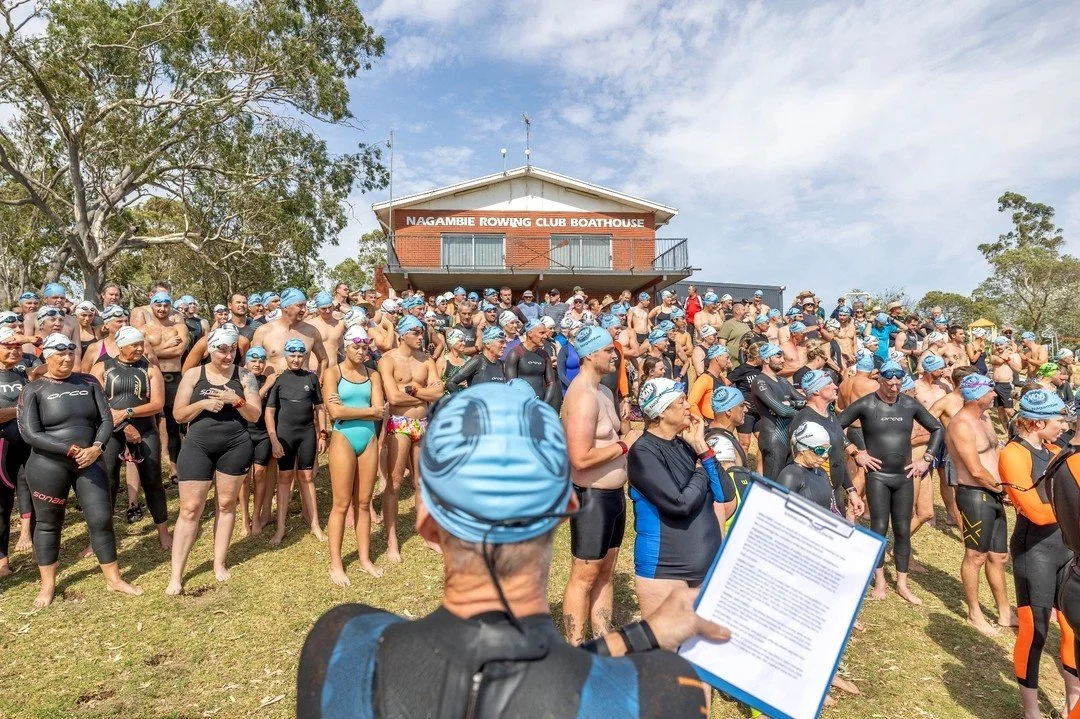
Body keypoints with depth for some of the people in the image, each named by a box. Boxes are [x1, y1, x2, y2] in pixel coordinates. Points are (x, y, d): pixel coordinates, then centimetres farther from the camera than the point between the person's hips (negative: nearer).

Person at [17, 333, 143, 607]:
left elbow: (106, 419, 2)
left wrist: (96, 447, -14)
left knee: (101, 518, 3)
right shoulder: (33, 390, -4)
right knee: (48, 523, 11)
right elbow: (29, 434, -11)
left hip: (89, 462, 3)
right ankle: (47, 585, 28)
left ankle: (114, 579, 16)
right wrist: (69, 449, -18)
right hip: (48, 466, -2)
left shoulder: (89, 383, 5)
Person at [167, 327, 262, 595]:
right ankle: (176, 574, 9)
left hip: (236, 446, 1)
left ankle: (219, 563, 25)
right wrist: (203, 404, -16)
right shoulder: (193, 375, 0)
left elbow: (255, 415, -2)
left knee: (226, 504, 10)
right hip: (198, 445, 0)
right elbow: (178, 414, 0)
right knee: (190, 508, 0)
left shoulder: (244, 375, 0)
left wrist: (237, 400, -20)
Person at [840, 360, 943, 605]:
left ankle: (902, 584, 21)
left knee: (903, 530, 8)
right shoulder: (865, 405, -8)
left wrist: (926, 459, 7)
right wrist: (856, 453, -7)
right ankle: (879, 582, 15)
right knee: (879, 528, -1)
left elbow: (937, 429, 15)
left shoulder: (910, 405, 3)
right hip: (877, 476, -3)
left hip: (904, 477, 3)